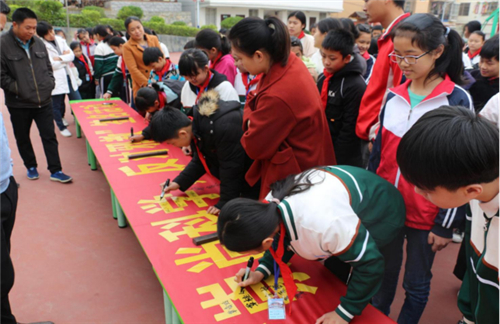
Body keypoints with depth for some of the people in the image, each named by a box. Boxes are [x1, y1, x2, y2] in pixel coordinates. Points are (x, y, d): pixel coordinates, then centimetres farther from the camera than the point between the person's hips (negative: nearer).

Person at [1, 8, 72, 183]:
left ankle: (55, 171, 12)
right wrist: (19, 89, -15)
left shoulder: (38, 43, 4)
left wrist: (50, 85, 1)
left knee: (50, 136, 5)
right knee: (22, 139, 13)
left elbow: (48, 67, 14)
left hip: (44, 101, 3)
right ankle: (31, 167, 32)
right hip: (18, 104, -3)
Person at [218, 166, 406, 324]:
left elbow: (370, 263, -32)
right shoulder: (272, 206, -21)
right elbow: (283, 240, 1)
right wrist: (261, 272, -12)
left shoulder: (322, 225, -47)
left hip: (381, 215, -6)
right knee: (328, 274, 13)